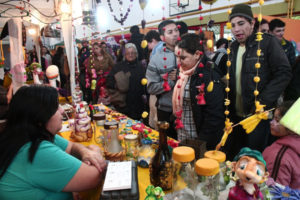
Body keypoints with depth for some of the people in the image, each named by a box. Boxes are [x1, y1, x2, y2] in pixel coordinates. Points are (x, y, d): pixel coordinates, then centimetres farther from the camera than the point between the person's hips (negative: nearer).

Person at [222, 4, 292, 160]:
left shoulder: (268, 42, -5)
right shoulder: (233, 47, 12)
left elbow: (284, 73, -10)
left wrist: (263, 102, -17)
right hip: (236, 115, 6)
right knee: (232, 159, 14)